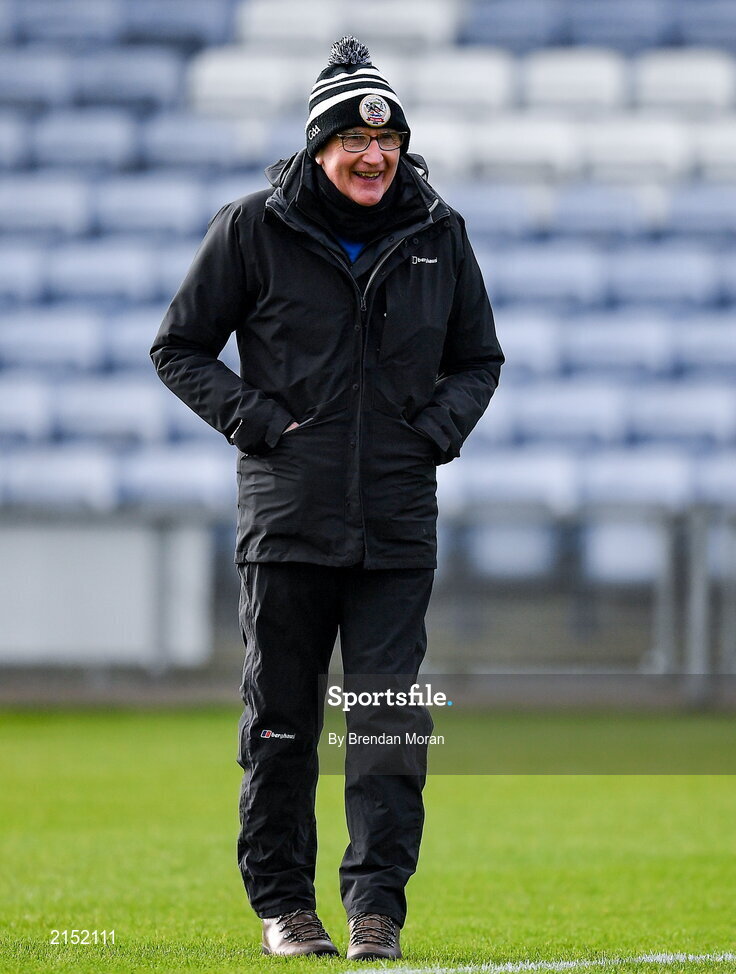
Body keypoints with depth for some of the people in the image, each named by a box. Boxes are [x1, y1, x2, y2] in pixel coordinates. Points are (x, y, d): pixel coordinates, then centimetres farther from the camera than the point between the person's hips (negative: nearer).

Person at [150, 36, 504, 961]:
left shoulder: (437, 233, 8)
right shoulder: (254, 228, -1)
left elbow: (479, 358, 20)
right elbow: (179, 347, 6)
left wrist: (438, 427, 1)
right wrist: (256, 421, -7)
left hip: (399, 523, 1)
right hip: (288, 515, -1)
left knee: (390, 716, -6)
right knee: (280, 720, 4)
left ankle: (377, 901, -3)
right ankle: (281, 901, 15)